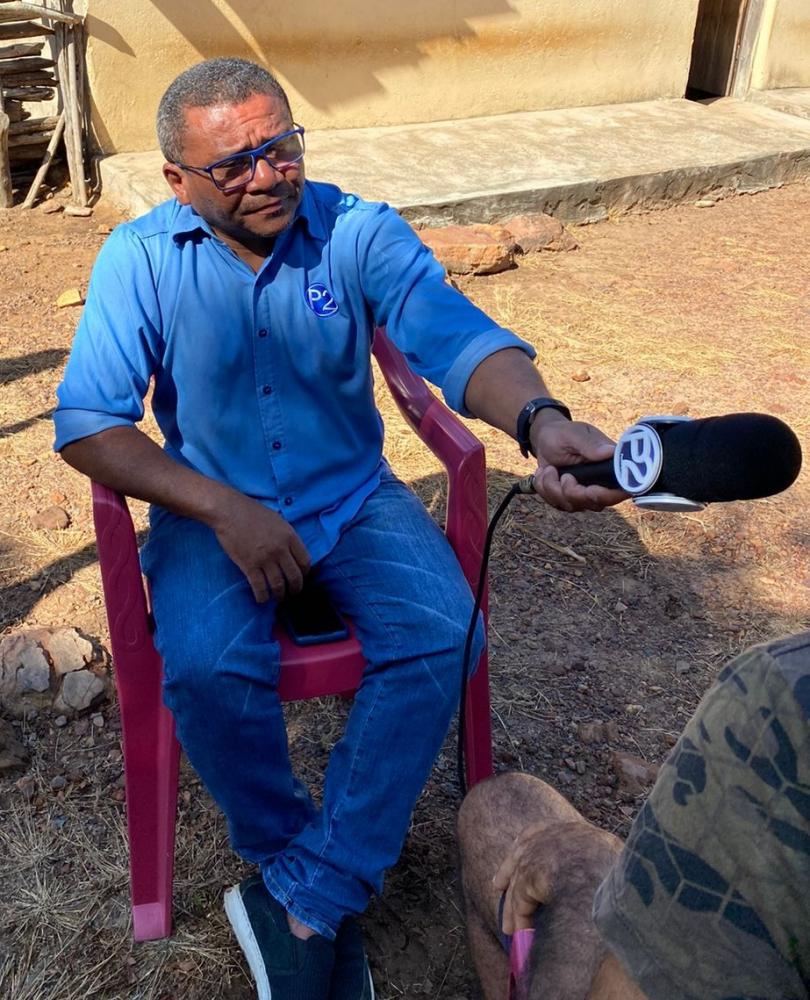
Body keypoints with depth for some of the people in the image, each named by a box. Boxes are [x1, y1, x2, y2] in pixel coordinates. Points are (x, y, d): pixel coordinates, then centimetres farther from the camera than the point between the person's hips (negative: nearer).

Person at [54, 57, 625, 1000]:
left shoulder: (360, 232, -8)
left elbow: (458, 336, -23)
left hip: (355, 499, 1)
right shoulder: (138, 259, -7)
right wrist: (222, 508, -24)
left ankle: (299, 901, -11)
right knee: (206, 669, -28)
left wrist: (540, 419, -45)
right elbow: (87, 424, -11)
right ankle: (320, 892, -2)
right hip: (212, 509, 0)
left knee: (442, 635, -24)